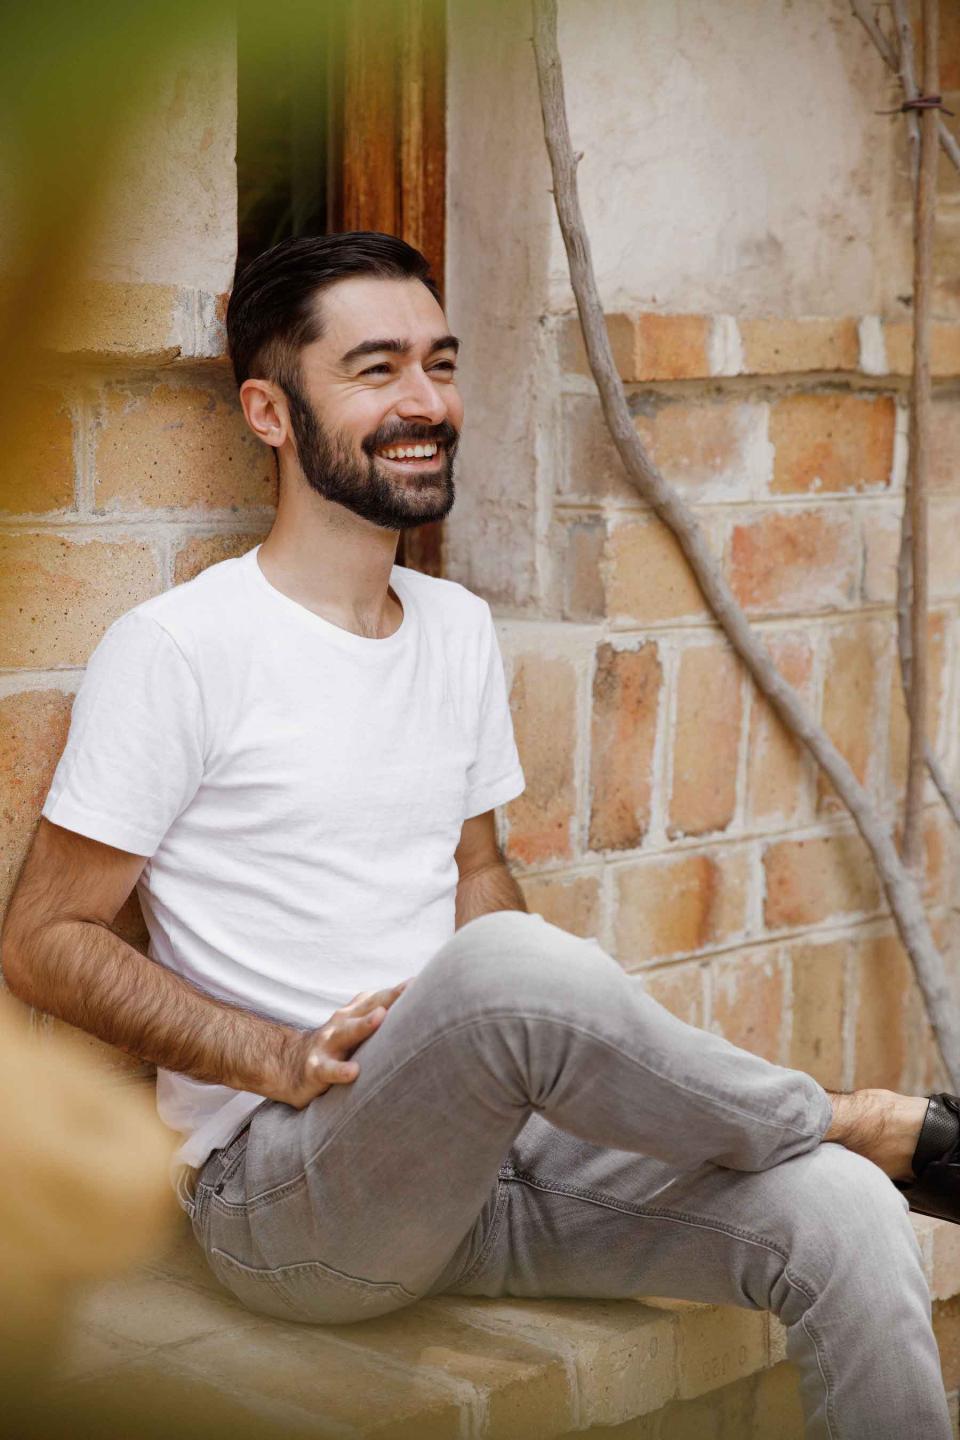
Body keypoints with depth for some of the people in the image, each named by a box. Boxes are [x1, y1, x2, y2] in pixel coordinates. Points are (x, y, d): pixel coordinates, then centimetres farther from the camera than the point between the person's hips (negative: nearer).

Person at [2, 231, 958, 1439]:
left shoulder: (459, 628, 13)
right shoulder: (175, 648, -8)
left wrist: (560, 1047, 1)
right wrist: (289, 1061, -19)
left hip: (480, 1156, 6)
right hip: (282, 1186, -6)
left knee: (839, 1213, -18)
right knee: (512, 962, -36)